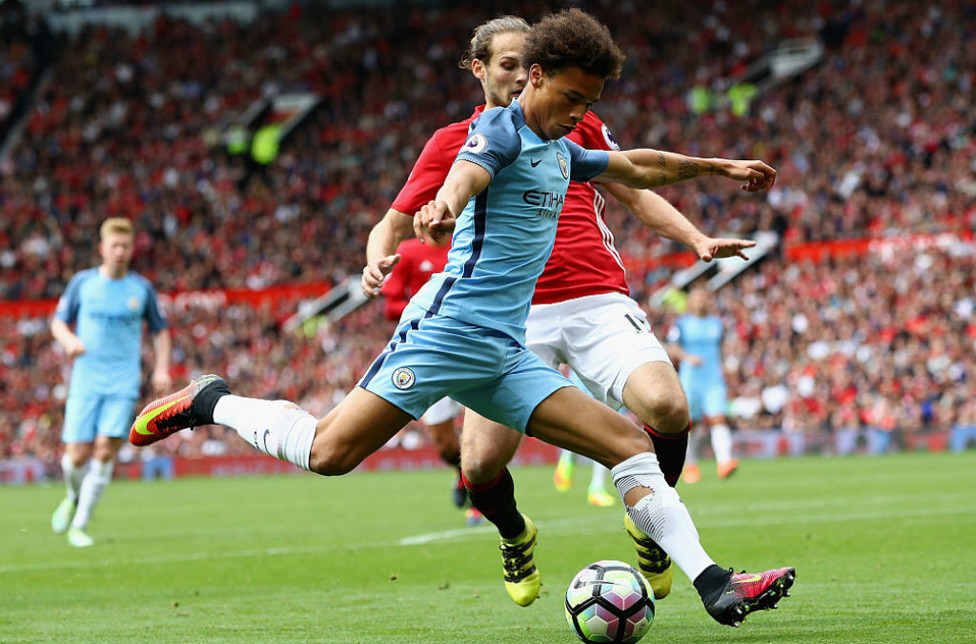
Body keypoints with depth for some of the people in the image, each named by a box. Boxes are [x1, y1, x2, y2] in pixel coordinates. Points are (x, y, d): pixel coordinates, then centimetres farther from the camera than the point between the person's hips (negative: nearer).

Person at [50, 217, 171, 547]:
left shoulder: (142, 288, 5)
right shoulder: (83, 282, 3)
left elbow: (160, 331, 16)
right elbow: (58, 322, 11)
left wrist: (162, 368, 0)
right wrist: (69, 339, -12)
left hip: (123, 383, 0)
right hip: (85, 381, 0)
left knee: (106, 450, -15)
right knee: (77, 456, -6)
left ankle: (80, 524, -4)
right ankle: (74, 497, 29)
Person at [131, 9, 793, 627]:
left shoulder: (561, 149, 20)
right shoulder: (501, 129, -7)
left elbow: (637, 167, 39)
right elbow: (466, 174, -30)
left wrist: (718, 167, 43)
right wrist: (444, 206, -53)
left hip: (504, 354, 8)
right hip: (451, 324, -8)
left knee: (628, 442, -3)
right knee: (330, 452, -15)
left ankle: (714, 584, -8)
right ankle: (211, 401, 10)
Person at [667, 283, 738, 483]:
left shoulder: (716, 323, 14)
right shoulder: (682, 323, 2)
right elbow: (674, 349, -6)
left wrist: (722, 377, 23)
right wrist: (688, 358, -25)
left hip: (714, 379, 2)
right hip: (690, 379, -2)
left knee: (718, 419, -14)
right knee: (690, 423, 2)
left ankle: (723, 462, -26)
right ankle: (691, 466, 18)